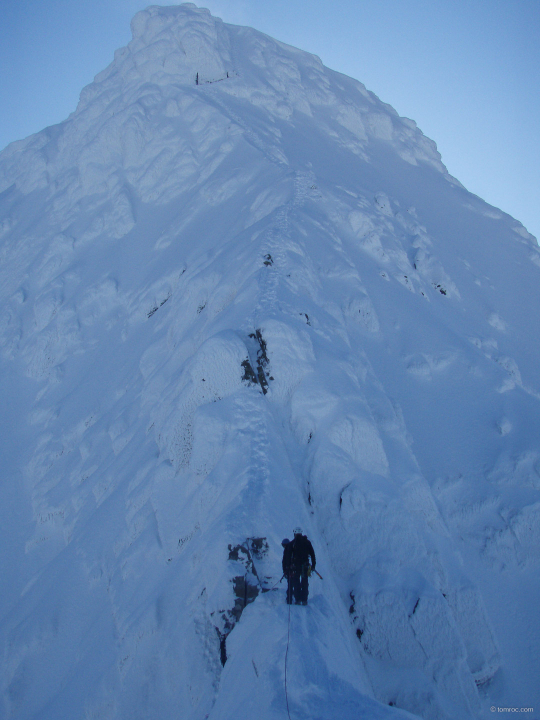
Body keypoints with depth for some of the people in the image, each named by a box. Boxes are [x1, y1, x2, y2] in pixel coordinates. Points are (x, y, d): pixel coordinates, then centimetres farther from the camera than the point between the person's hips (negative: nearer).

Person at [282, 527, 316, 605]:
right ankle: (304, 600, 5)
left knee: (296, 583, 6)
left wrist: (286, 568, 2)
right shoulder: (307, 542, 6)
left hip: (295, 566, -2)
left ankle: (298, 599, 1)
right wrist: (313, 565, 11)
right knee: (305, 583, 8)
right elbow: (312, 554, 7)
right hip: (305, 566, 2)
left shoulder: (291, 543, -1)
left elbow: (288, 557, -2)